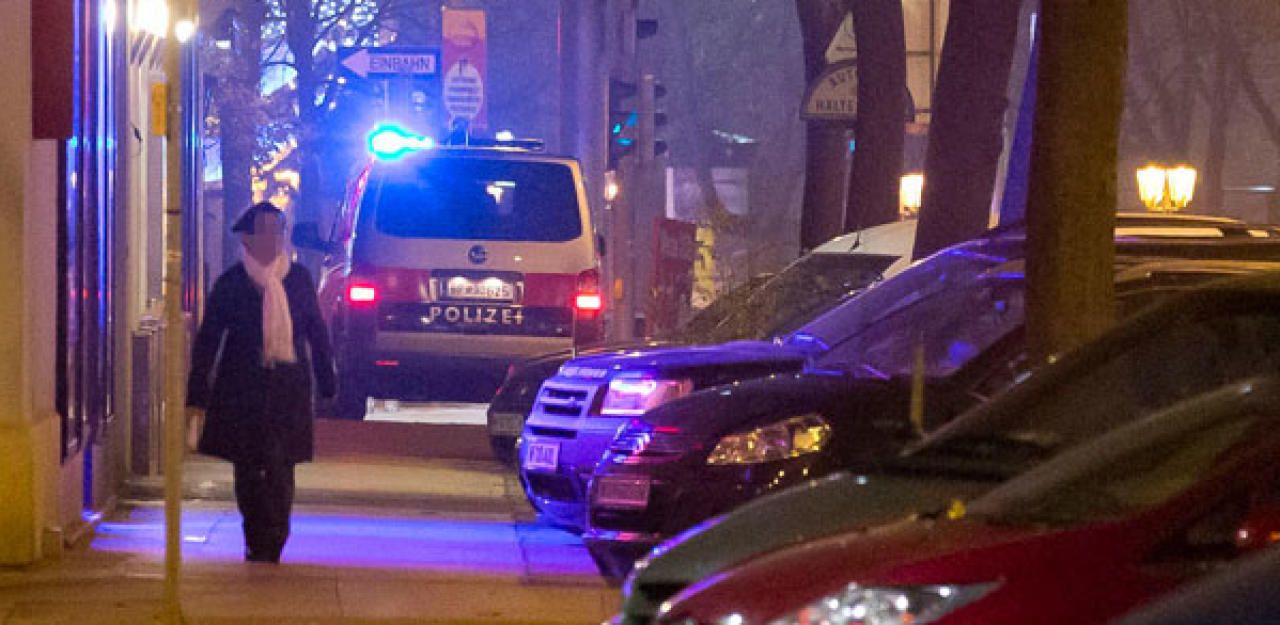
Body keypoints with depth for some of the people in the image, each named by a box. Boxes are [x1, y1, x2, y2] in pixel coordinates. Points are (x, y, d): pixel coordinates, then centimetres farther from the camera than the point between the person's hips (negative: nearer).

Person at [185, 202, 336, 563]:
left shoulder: (299, 279, 6)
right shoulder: (231, 284, -1)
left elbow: (317, 332, 13)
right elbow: (208, 339, 0)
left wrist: (327, 383, 11)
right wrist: (198, 394, -4)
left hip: (288, 387, 1)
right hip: (242, 389, -1)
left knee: (280, 467, -5)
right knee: (247, 469, 5)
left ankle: (269, 546, 1)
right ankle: (257, 542, 18)